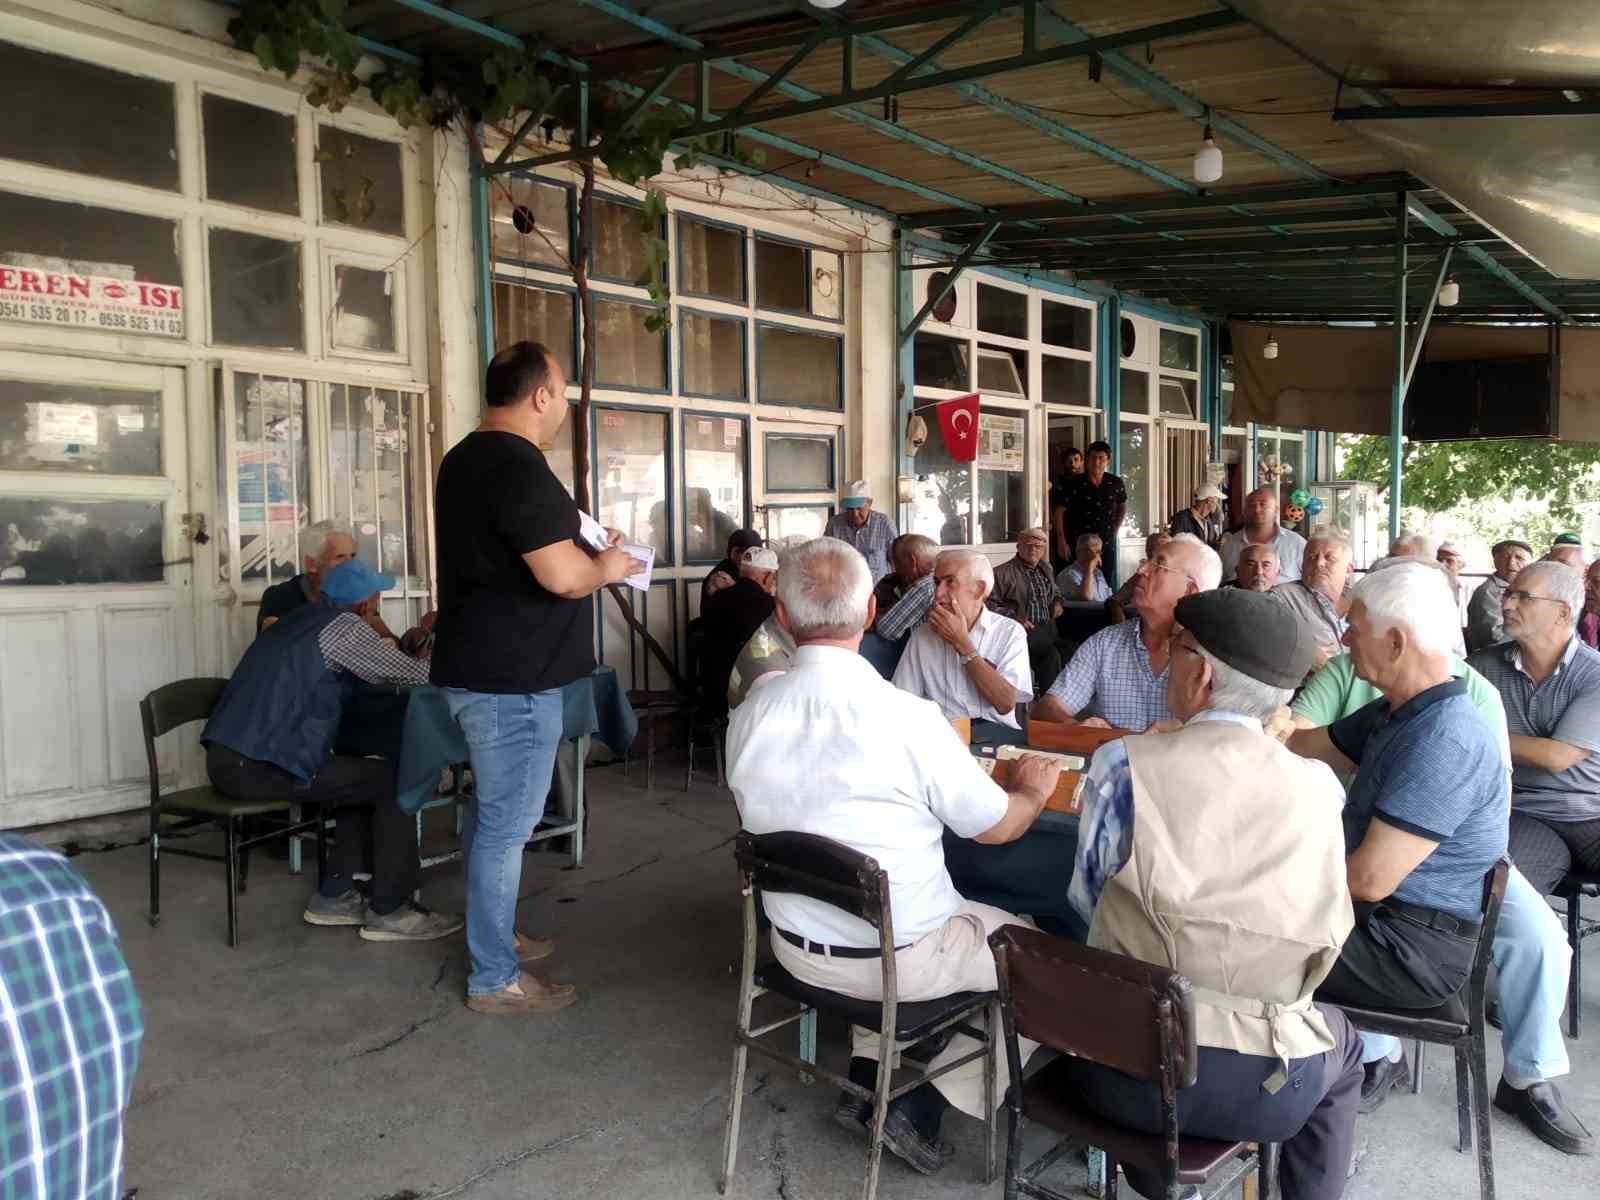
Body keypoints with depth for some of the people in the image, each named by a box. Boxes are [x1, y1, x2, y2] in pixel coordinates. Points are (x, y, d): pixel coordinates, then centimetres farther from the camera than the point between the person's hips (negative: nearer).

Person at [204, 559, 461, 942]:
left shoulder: (301, 618, 19)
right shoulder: (342, 625, -9)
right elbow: (413, 673, -4)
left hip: (226, 758, 9)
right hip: (258, 767, -9)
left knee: (363, 777, 19)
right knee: (394, 780, -2)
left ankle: (334, 896, 21)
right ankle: (388, 911, 3)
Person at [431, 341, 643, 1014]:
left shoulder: (464, 459, 13)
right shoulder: (519, 468, -19)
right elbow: (563, 576, -25)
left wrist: (585, 556, 17)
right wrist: (606, 568, -4)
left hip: (475, 667, 10)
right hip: (513, 679, -10)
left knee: (491, 812, 20)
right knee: (508, 824, -1)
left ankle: (492, 936, 35)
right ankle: (495, 980, 9)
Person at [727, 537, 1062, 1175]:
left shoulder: (748, 714, -12)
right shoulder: (908, 717, -26)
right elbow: (997, 827, -12)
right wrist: (1034, 788, 11)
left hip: (796, 943, 6)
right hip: (899, 956, -5)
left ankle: (865, 1080, 25)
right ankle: (922, 1106, 13)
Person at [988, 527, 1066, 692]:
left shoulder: (1046, 570, 23)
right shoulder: (1002, 573, 0)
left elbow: (1056, 591, 41)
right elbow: (990, 603, -9)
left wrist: (1057, 602, 18)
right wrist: (1013, 617, -19)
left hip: (1049, 629, 6)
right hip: (1023, 631, -6)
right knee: (1053, 654, -30)